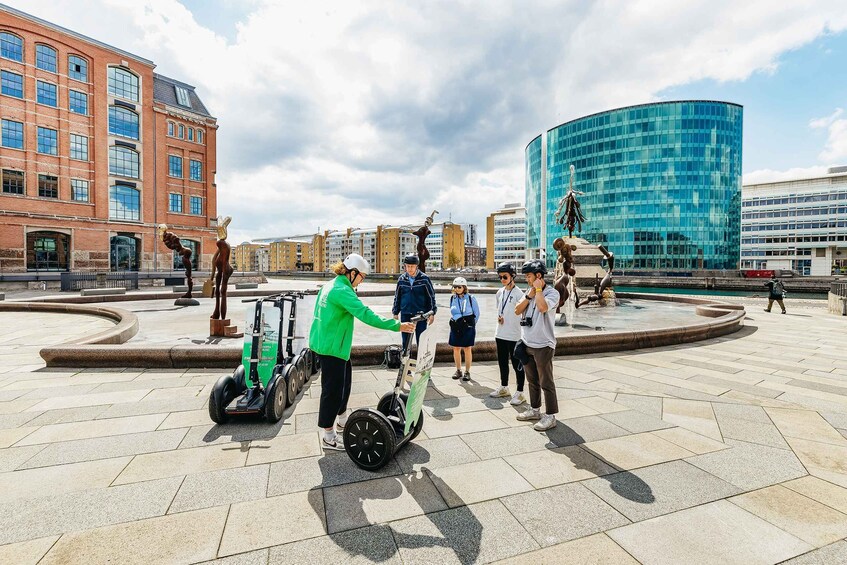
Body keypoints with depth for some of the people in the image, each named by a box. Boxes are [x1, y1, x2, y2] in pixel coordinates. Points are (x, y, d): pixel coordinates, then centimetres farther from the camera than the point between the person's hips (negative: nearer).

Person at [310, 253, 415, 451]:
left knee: (343, 380, 22)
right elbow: (365, 314, -31)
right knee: (333, 388, 0)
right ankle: (328, 437, 13)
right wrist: (397, 326, -32)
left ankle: (342, 419, 39)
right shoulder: (342, 291, -22)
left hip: (327, 343, 10)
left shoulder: (330, 286, 10)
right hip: (332, 346, -10)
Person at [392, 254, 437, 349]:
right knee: (406, 341, 10)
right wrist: (395, 312, 10)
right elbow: (397, 297, 11)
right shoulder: (401, 279, 3)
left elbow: (431, 296, 0)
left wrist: (432, 313, -3)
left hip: (420, 314, -3)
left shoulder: (424, 278, -6)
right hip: (405, 315, 3)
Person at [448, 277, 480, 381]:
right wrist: (456, 322, 14)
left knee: (467, 349, 2)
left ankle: (467, 372, 13)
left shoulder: (471, 298, -6)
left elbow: (476, 314, 4)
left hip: (468, 327, -4)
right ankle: (458, 371, 21)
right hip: (455, 327, 4)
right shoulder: (452, 298, 5)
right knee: (456, 349, 7)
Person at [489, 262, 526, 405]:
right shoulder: (500, 292, 9)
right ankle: (504, 388, 33)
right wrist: (498, 316, 1)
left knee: (517, 364, 3)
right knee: (502, 362, 18)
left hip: (514, 335, -7)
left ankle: (520, 393, 14)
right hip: (500, 334, 7)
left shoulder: (518, 293, -12)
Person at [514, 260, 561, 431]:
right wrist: (530, 295, -8)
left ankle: (550, 416, 14)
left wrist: (538, 289, -18)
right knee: (532, 380, 18)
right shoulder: (529, 291, 9)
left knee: (546, 383, 2)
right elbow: (517, 310, 0)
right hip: (527, 344, 7)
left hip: (543, 345, -7)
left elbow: (543, 307, -31)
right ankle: (535, 410, 32)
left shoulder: (552, 293, -11)